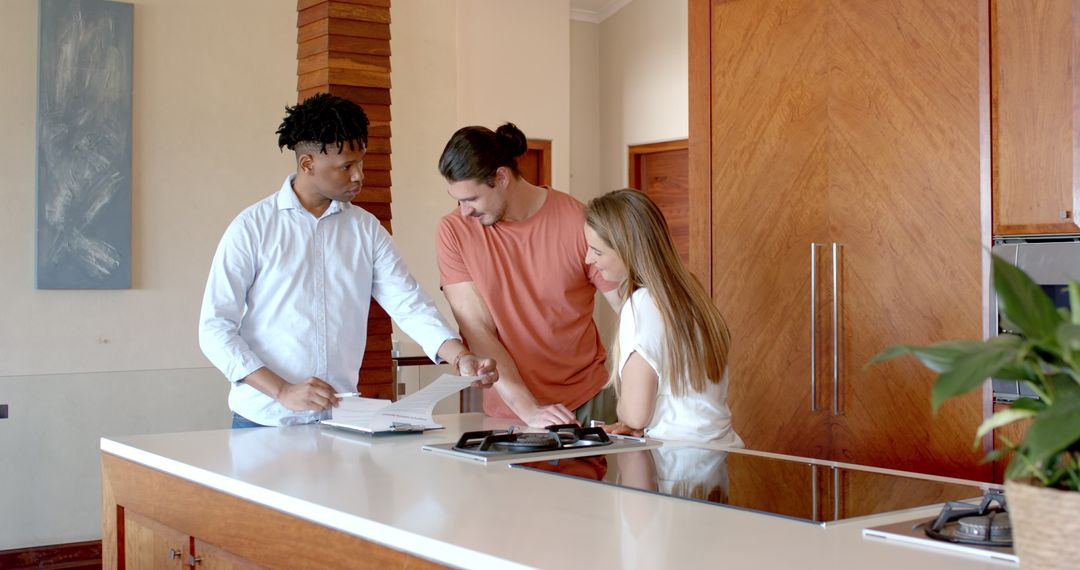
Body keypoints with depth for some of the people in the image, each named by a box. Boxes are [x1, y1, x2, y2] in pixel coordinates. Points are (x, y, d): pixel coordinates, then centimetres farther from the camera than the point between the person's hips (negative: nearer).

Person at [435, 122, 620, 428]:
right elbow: (476, 331, -11)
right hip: (508, 408, 1)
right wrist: (528, 409, -21)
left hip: (589, 401, -1)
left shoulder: (579, 222, -11)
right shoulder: (454, 231, -7)